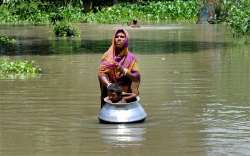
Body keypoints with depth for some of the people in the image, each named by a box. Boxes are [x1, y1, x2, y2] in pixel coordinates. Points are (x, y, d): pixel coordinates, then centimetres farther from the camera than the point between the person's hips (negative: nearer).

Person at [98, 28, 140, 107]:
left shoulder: (131, 57, 4)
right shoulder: (107, 56, 4)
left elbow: (137, 76, -1)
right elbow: (101, 73, -7)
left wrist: (124, 71, -17)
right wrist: (108, 84, -25)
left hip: (126, 95, 0)